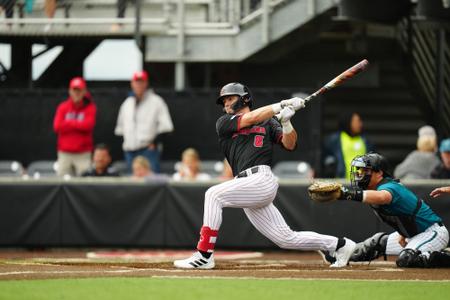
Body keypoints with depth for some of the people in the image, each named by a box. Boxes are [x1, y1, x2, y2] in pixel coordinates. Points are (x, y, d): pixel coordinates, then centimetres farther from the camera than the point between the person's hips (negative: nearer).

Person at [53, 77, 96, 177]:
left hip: (83, 154, -3)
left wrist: (68, 123, -4)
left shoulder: (90, 107, 2)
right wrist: (78, 124, -6)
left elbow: (88, 125, -13)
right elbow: (57, 127, -4)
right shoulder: (63, 107, 8)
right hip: (65, 153, 3)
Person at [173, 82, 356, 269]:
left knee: (214, 195, -21)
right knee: (286, 238, 4)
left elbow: (290, 145, 3)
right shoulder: (223, 123, 19)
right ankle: (339, 245, 19)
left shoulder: (268, 123, 14)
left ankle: (204, 256, -23)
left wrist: (286, 122, -14)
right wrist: (282, 105, -2)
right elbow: (251, 118, 2)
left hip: (261, 179, -5)